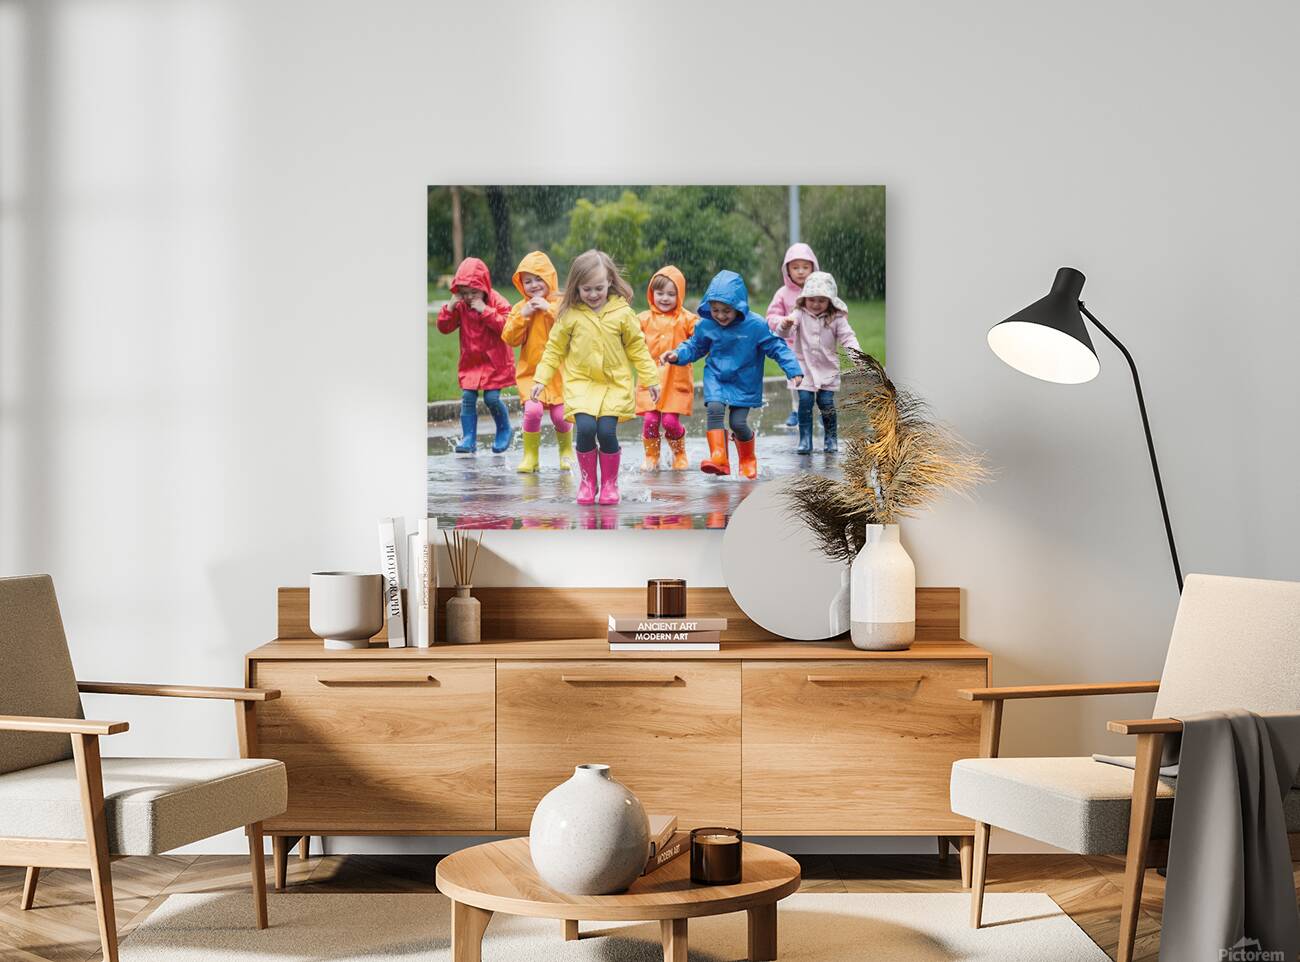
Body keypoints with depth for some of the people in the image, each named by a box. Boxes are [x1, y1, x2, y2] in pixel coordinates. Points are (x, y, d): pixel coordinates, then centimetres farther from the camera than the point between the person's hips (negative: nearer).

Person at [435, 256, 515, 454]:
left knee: (492, 397, -9)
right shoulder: (460, 305, 3)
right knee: (467, 397, -4)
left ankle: (505, 430, 16)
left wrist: (485, 310, -28)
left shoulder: (497, 302, -10)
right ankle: (469, 439, 1)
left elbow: (506, 325, -23)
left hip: (494, 360, -4)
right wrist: (449, 308, -13)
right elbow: (444, 327, 3)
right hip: (470, 361, 4)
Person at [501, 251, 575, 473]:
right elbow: (510, 339, -2)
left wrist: (549, 309, -19)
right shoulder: (520, 308, 5)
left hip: (558, 371, -1)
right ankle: (530, 455, -2)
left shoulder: (561, 303, -2)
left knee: (560, 415, -3)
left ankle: (566, 451, 26)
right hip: (531, 372, 1)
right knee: (533, 410, -18)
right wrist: (523, 316, -12)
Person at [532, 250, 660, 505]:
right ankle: (587, 480, 4)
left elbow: (637, 348, 8)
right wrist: (540, 379, 4)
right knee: (585, 428, -18)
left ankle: (610, 482, 10)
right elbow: (554, 349, 8)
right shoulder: (569, 314, 0)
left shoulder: (622, 313, -1)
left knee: (606, 431, -13)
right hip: (581, 382, 0)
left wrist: (650, 379, 9)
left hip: (615, 384, 0)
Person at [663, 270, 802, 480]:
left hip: (744, 383, -2)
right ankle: (718, 457, -28)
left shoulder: (756, 325, -17)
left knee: (738, 423, -5)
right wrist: (677, 354, -11)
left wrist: (793, 370, -17)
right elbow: (694, 346, 7)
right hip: (715, 378, 2)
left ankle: (748, 460, 24)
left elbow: (777, 347, -10)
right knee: (714, 409, -24)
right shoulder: (705, 325, -9)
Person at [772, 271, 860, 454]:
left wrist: (854, 350, -26)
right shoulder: (800, 315, -5)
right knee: (805, 401, -8)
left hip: (828, 368, 0)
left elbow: (847, 336, -7)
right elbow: (785, 333, -15)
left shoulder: (836, 318, -3)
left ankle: (831, 438, 14)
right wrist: (785, 325, -39)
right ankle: (805, 440, 0)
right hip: (804, 367, 0)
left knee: (826, 402, -3)